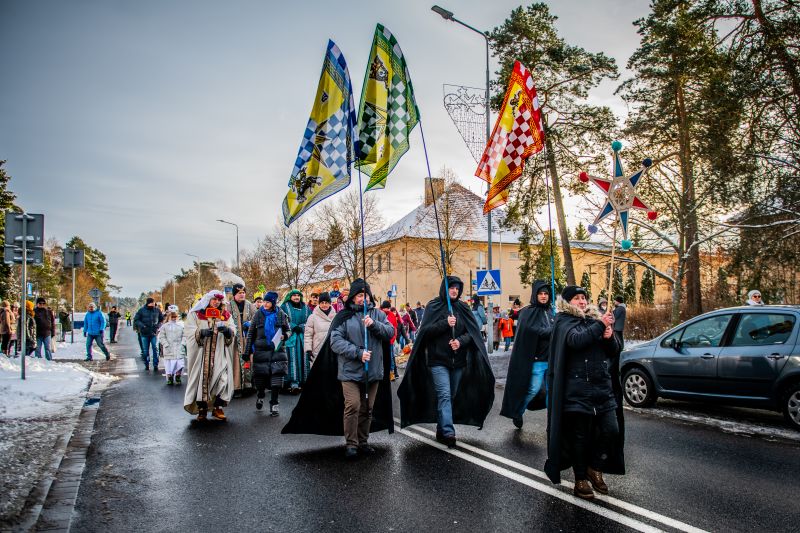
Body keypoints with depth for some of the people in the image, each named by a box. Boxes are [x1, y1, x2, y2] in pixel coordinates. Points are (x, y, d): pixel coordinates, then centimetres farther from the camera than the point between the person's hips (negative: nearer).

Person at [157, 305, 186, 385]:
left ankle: (178, 377, 13)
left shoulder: (181, 325, 5)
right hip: (168, 350, 0)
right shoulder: (165, 326, 4)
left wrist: (182, 343, -8)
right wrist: (166, 344, -9)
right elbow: (161, 337, 0)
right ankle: (170, 378, 18)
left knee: (180, 364, -4)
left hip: (179, 349, 0)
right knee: (169, 364, 3)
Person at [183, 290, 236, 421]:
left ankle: (217, 408, 6)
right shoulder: (195, 314, 5)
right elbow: (188, 331, -4)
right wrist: (201, 332, -22)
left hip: (220, 355, 2)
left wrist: (226, 330, -17)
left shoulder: (226, 315, 14)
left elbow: (233, 332, 5)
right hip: (201, 354, -2)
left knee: (223, 379, -9)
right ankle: (202, 410, 12)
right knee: (201, 380, -2)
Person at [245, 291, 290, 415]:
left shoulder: (281, 315, 3)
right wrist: (247, 351, 3)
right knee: (260, 375, 6)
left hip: (277, 349, 0)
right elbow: (251, 333, 6)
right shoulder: (258, 314, 3)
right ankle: (260, 396, 36)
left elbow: (288, 330, 13)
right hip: (261, 350, 0)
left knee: (276, 376, -6)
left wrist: (284, 336, -11)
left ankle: (274, 404, 4)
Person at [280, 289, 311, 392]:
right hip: (291, 337, -3)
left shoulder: (306, 308, 18)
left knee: (304, 359, -1)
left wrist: (301, 327, -7)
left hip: (304, 337, 3)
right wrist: (294, 327, -11)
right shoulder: (285, 307, 9)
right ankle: (294, 383, -14)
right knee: (293, 359, -11)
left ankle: (305, 381, 3)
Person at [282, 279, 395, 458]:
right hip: (350, 371, -3)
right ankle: (351, 444, 4)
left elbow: (390, 332, 0)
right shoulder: (343, 316, -1)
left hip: (374, 371, 4)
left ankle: (363, 442, 26)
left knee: (367, 408, 11)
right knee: (352, 406, -11)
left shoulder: (377, 314, 9)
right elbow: (336, 341, -10)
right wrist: (358, 353, -18)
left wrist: (374, 325, -17)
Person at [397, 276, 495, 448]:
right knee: (444, 395, -14)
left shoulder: (463, 308, 10)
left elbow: (473, 331, 5)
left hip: (458, 361, 4)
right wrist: (445, 323, -19)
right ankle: (448, 432, -18)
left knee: (452, 396, 9)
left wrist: (461, 340, -14)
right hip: (438, 360, -4)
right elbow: (425, 330, -7)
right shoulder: (433, 306, 0)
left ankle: (441, 430, 21)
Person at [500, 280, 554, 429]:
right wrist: (554, 331, -16)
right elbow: (534, 330, -18)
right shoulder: (528, 312, -5)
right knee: (533, 389, -4)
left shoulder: (551, 311, 13)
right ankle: (517, 413, 18)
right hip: (537, 358, -5)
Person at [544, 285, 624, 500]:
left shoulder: (594, 319, 14)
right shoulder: (564, 321, -1)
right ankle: (581, 479, 16)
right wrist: (600, 326, -23)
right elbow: (576, 339, -22)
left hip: (603, 386, 5)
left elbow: (614, 351, 14)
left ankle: (595, 468, 23)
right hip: (577, 388, -5)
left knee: (612, 430, 1)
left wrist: (609, 336, -6)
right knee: (581, 435, 1)